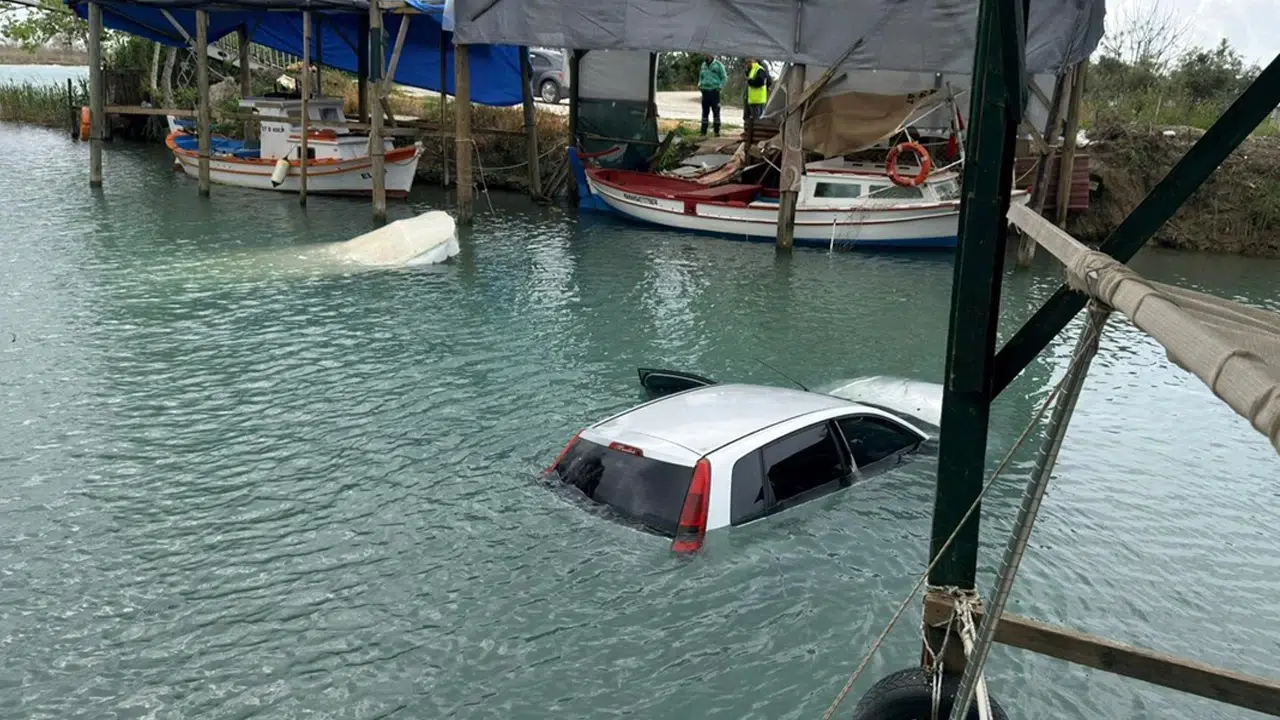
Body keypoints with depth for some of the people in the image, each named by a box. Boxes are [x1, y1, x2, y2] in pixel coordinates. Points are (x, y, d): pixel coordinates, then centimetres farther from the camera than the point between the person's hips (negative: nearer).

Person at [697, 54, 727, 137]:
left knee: (716, 111, -3)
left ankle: (717, 131, 1)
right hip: (705, 91, 5)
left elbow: (724, 77, 0)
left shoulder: (718, 65, -1)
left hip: (714, 91, -4)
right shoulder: (703, 65, 14)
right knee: (705, 111, 6)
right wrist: (699, 84, 9)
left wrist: (719, 87, -10)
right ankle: (703, 131, 10)